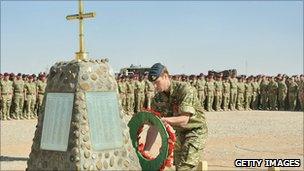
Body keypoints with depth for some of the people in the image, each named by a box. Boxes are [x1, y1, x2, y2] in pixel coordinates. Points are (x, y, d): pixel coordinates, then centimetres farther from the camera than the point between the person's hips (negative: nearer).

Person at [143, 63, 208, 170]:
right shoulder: (158, 99, -4)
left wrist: (162, 119, -42)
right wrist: (146, 150, -10)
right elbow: (154, 128, -2)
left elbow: (184, 119, -30)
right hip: (179, 133, 7)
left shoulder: (184, 89, -23)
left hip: (196, 131, -7)